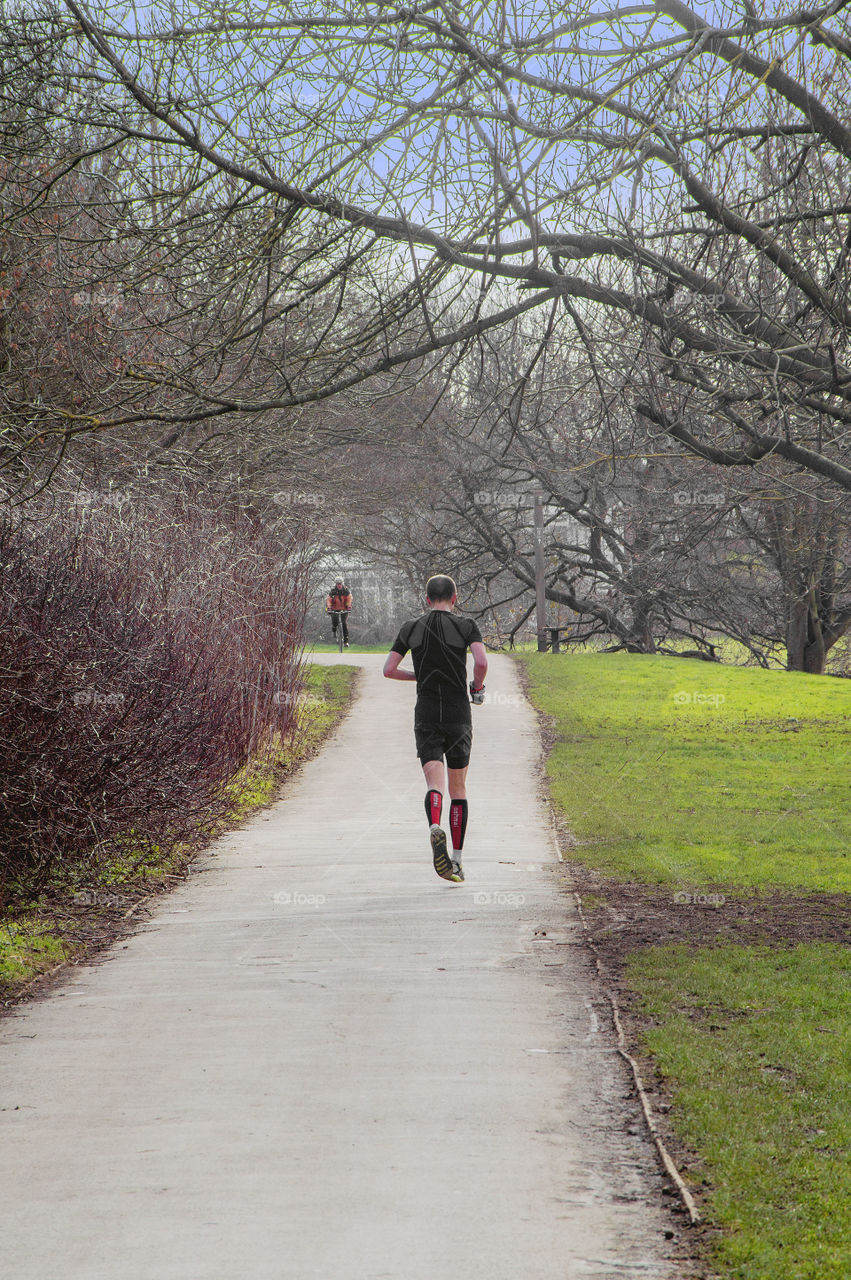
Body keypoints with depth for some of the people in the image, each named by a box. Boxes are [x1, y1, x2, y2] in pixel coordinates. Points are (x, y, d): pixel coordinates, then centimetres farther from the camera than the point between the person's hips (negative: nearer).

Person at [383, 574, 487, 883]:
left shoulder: (411, 628, 7)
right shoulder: (465, 626, -1)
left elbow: (388, 669, 4)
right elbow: (481, 662, -17)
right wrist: (477, 685, 4)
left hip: (426, 717, 1)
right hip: (458, 716, -1)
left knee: (434, 784, -8)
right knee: (458, 790, 12)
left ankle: (435, 828, -41)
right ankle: (457, 860, 13)